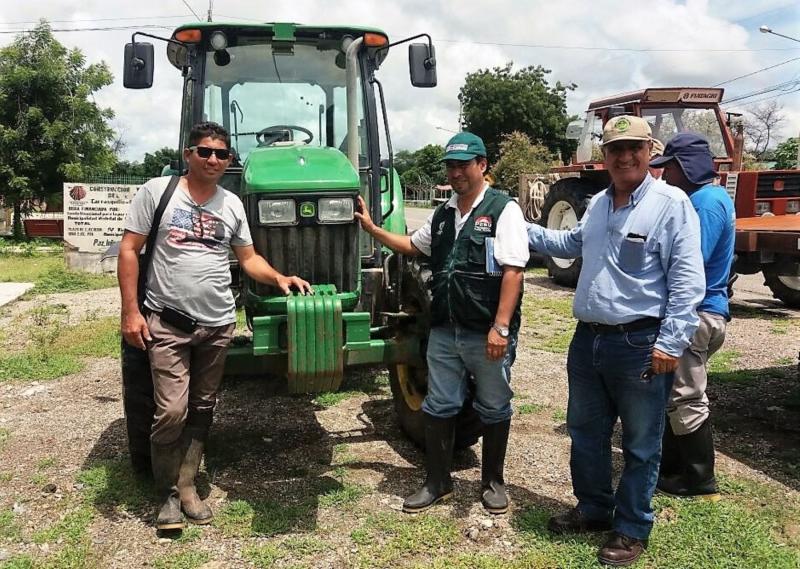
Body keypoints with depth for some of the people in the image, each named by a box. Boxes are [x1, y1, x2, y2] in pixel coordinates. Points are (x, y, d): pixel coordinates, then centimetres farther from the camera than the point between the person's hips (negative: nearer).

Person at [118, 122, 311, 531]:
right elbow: (129, 251, -4)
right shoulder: (156, 191, -4)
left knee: (201, 411, 12)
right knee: (171, 412, -8)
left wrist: (280, 278, -7)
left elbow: (248, 258, 12)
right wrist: (130, 310, -11)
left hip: (217, 325, 4)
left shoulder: (232, 204, 7)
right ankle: (167, 494, 11)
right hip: (167, 323, -4)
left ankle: (186, 486, 27)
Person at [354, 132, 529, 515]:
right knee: (439, 407, 12)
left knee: (493, 408, 10)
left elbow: (513, 270, -16)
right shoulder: (442, 214, 13)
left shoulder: (502, 209, -9)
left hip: (487, 332, -6)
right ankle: (437, 482, 26)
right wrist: (371, 228, 21)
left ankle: (493, 482, 28)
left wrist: (501, 326, -22)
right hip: (444, 329, 6)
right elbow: (413, 246, 30)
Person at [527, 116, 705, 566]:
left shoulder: (671, 203, -11)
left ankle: (632, 530, 25)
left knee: (640, 445, 8)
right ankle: (593, 510, 38)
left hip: (640, 344, -7)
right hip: (588, 339, 8)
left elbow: (687, 280, -16)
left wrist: (672, 341, -21)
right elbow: (573, 243, 31)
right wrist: (522, 229, 25)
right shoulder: (598, 204, 12)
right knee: (586, 433, 19)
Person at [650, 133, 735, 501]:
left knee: (687, 398, 0)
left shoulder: (708, 201, -17)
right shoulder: (703, 198, 15)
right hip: (694, 311, 10)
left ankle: (699, 479, 12)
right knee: (677, 395, 17)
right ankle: (672, 465, 29)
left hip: (696, 314, -10)